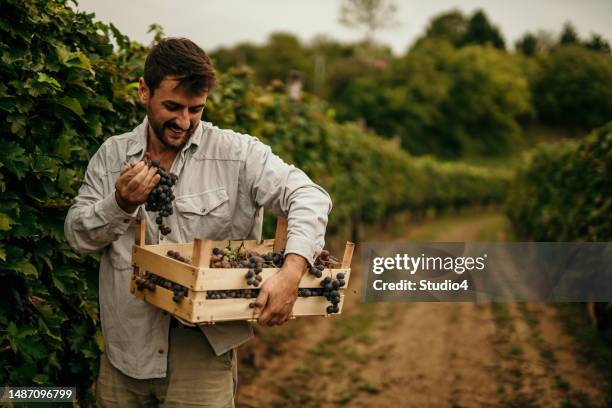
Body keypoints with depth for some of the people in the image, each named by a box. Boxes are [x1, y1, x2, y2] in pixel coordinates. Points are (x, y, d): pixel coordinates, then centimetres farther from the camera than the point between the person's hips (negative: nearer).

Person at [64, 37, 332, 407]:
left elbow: (310, 198, -15)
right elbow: (78, 236, 4)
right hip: (124, 348, 4)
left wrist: (292, 272, -31)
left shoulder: (237, 153, -7)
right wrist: (121, 204, -17)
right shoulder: (112, 155, 5)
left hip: (202, 348, -3)